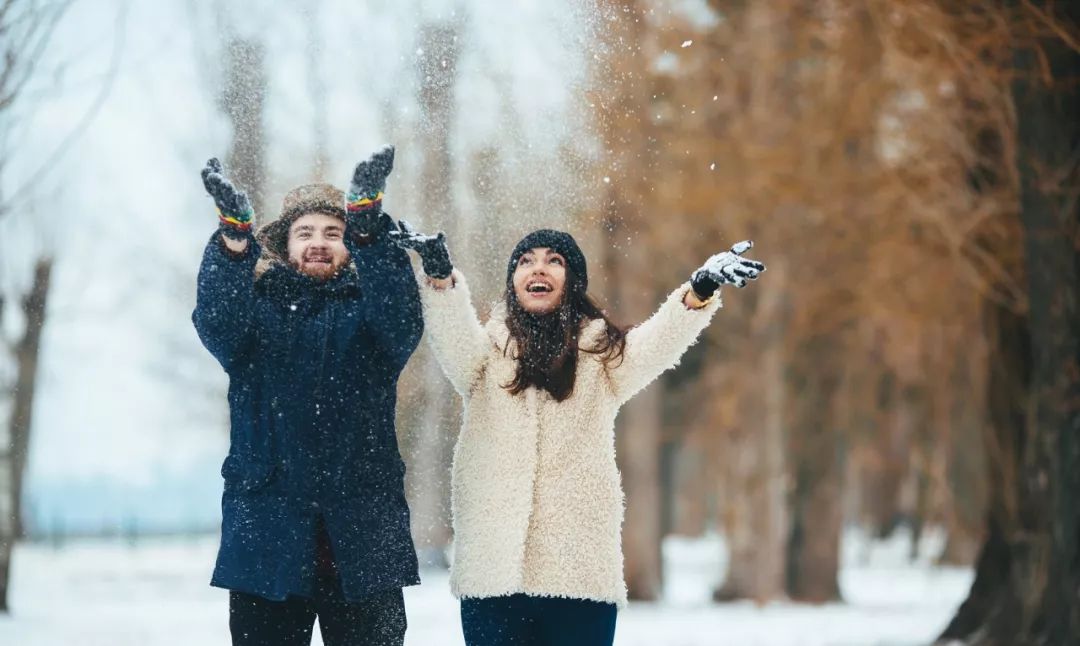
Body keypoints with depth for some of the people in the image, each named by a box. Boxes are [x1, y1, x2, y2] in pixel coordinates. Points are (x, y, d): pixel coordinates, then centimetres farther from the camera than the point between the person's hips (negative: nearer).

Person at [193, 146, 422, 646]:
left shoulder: (368, 310, 9)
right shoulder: (258, 308, 10)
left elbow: (400, 317, -14)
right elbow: (216, 322, -12)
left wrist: (367, 228, -30)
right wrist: (234, 237, -31)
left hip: (361, 532, 0)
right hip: (267, 529, 0)